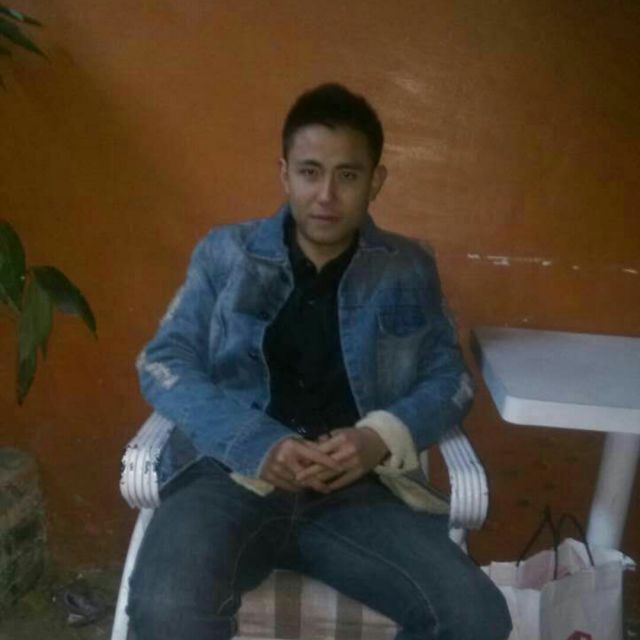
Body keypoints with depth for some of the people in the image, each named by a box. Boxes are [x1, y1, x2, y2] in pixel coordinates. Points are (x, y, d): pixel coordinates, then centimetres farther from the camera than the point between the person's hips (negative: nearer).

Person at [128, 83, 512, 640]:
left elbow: (449, 377, 10)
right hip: (229, 474, -1)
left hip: (358, 489, 2)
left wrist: (381, 437, -12)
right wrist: (258, 445, -15)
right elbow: (163, 364, 3)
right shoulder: (225, 253, 9)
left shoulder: (409, 270, 12)